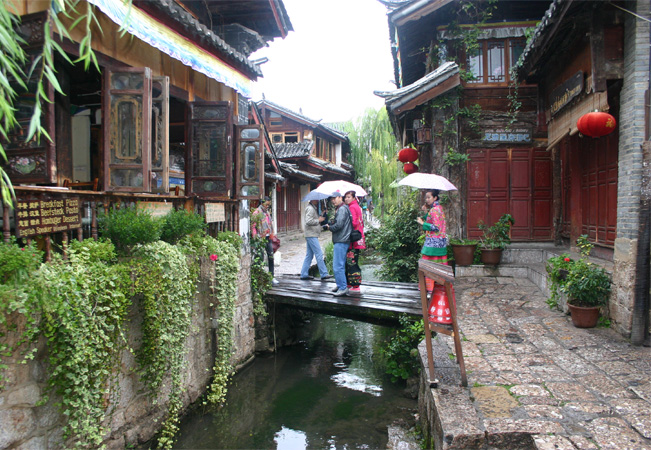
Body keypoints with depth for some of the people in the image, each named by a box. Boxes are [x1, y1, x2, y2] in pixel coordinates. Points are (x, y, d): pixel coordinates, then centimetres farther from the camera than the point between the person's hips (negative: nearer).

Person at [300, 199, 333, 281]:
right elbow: (308, 221, -24)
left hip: (312, 235, 10)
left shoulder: (313, 208, 18)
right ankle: (324, 274, -6)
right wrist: (318, 220, -14)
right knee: (319, 254, -8)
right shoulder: (310, 208, -14)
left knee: (309, 255, 12)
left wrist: (321, 218, 9)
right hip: (311, 235, -10)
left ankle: (304, 274, 15)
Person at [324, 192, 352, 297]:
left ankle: (343, 288, -6)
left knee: (337, 266, -10)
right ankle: (340, 285, 25)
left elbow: (339, 225, -20)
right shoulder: (340, 209, 21)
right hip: (341, 241, 11)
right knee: (340, 265, 17)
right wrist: (330, 224, 6)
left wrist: (330, 227, -4)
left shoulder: (342, 209, -12)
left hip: (341, 241, -11)